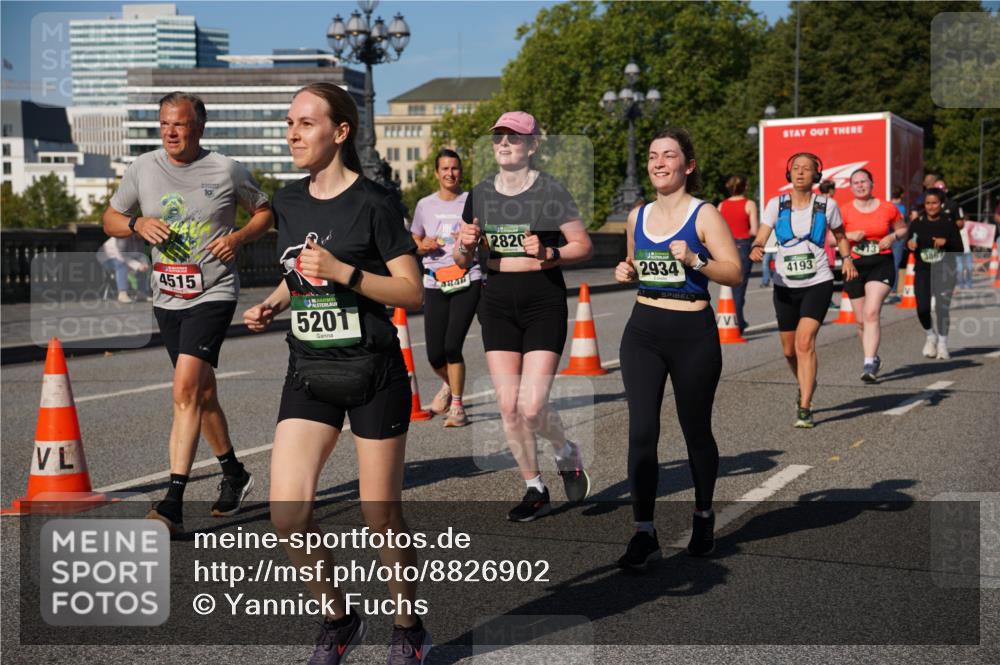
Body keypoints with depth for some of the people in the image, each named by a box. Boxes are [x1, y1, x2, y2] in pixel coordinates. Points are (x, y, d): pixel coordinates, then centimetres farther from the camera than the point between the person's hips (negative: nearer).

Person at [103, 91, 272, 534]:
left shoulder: (226, 170, -5)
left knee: (186, 390, -20)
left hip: (213, 294, -5)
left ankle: (173, 504, -20)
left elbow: (265, 211, 8)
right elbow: (111, 219, 14)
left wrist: (239, 237, -11)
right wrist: (137, 223, -8)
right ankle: (234, 474, 37)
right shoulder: (143, 168, 5)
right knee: (201, 394, 16)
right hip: (167, 298, 5)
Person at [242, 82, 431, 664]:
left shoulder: (372, 203, -10)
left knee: (382, 515, 4)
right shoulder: (288, 202, 8)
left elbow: (413, 292, -11)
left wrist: (344, 272, -22)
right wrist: (273, 305, 3)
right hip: (309, 373, 5)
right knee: (288, 512, -7)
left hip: (374, 374, -5)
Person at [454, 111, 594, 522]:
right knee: (508, 407, 1)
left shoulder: (550, 191, -6)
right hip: (497, 304, 4)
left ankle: (567, 454, 22)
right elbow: (462, 261, 12)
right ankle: (535, 491, 18)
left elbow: (584, 246, -3)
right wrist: (465, 245, -10)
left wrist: (548, 254, -20)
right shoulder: (480, 195, 7)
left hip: (544, 303, -4)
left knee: (532, 407, -11)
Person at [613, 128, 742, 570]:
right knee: (641, 431, -7)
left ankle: (703, 516, 34)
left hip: (693, 334, -4)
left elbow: (735, 272, -9)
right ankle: (644, 533, -3)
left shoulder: (704, 215, -5)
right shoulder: (638, 217, 10)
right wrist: (627, 273, 2)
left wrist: (694, 260, -23)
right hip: (643, 331, 4)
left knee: (696, 431, 10)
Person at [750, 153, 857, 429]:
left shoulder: (827, 205, 0)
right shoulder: (776, 205, -1)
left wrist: (847, 257, -1)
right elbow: (760, 237, -8)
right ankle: (806, 385, 43)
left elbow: (839, 234, 16)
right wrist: (756, 248, -31)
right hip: (785, 286, 2)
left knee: (805, 342, -19)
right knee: (789, 349, 11)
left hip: (818, 284, -2)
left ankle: (804, 409, -16)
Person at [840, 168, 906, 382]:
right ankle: (873, 358, 34)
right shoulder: (844, 212, 1)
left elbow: (902, 228, 17)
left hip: (881, 264, -2)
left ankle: (869, 365, -24)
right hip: (855, 267, 2)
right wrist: (849, 236, -14)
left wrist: (892, 237, -4)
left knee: (872, 313, -20)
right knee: (862, 320, 9)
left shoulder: (888, 208, 2)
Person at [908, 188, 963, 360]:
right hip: (922, 271, 2)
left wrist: (946, 242, -20)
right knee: (922, 308, -6)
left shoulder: (949, 224, -2)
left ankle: (942, 343, 11)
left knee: (942, 305, -6)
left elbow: (959, 249, -2)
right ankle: (931, 336, 23)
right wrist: (910, 244, -15)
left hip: (943, 270, -2)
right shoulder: (917, 223, 3)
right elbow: (908, 242, 8)